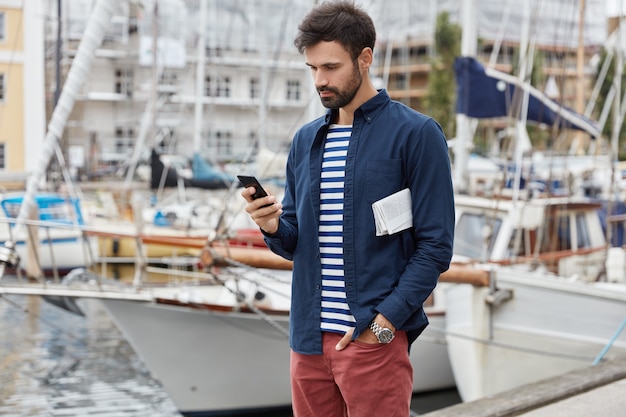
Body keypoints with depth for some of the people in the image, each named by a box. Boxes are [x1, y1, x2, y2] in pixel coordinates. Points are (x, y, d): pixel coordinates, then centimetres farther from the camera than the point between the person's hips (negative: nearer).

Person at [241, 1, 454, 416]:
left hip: (375, 339, -5)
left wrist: (384, 321, -15)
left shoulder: (416, 133, -5)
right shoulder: (306, 140, 12)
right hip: (308, 339, 5)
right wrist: (273, 226, -6)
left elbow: (436, 246, -8)